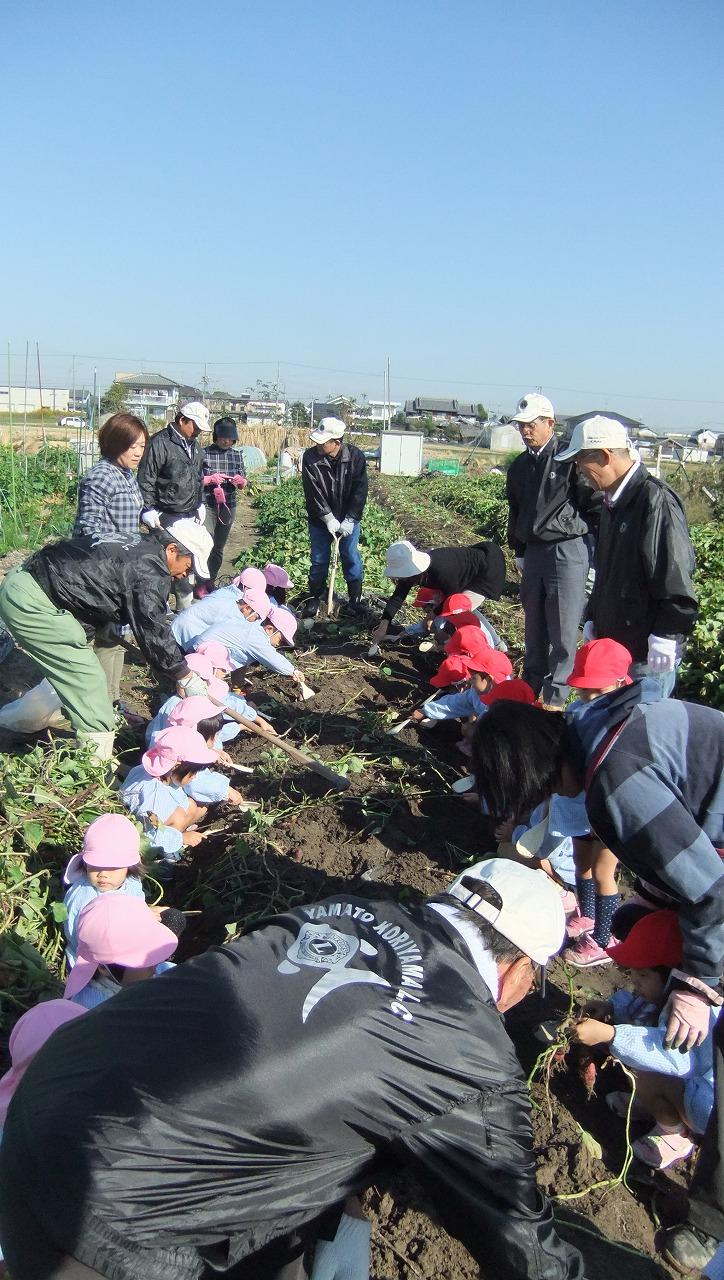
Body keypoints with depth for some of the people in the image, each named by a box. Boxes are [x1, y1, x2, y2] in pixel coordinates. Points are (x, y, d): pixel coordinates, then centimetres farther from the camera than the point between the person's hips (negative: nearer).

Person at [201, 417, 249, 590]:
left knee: (219, 547, 11)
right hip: (207, 505, -4)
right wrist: (211, 479, -19)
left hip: (228, 506, 4)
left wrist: (240, 481, -10)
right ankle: (201, 583, 3)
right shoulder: (204, 453, -6)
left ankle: (211, 581, 25)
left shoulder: (237, 455, 7)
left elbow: (244, 485, 12)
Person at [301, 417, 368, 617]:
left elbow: (360, 491, -13)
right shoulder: (310, 457, -15)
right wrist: (329, 518, -19)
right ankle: (314, 597, 23)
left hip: (348, 519, 0)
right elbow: (313, 492, -16)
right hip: (320, 519, 0)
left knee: (351, 558, 7)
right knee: (319, 559, 8)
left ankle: (355, 599, 19)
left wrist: (349, 520, -17)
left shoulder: (356, 457, -14)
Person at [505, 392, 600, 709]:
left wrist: (572, 531, -8)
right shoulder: (519, 466, 13)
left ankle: (555, 698, 6)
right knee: (534, 627, 14)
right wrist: (518, 549, 21)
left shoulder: (570, 459, -9)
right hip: (532, 553, 7)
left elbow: (596, 505, -9)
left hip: (567, 552, -6)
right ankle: (532, 687, 27)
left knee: (563, 632, -2)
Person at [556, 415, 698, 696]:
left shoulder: (656, 501, -17)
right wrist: (593, 618, 19)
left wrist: (666, 636, -20)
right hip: (612, 641, 9)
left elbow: (676, 578, -21)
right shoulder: (613, 501, 13)